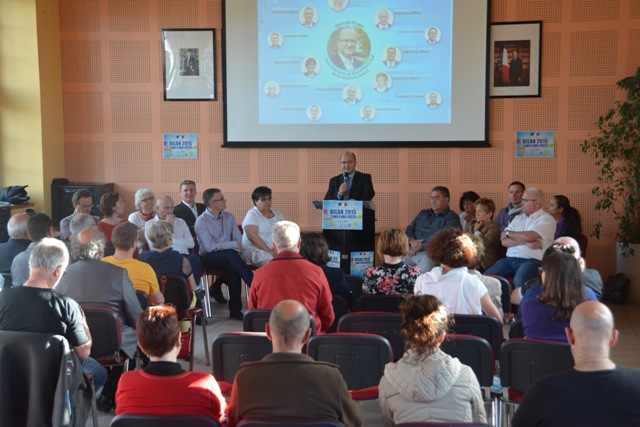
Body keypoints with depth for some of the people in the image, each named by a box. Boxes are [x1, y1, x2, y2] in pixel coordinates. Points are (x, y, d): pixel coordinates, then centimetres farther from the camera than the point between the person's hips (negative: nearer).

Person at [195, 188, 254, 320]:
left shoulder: (229, 217, 11)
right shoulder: (201, 221, -5)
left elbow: (239, 241, 7)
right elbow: (210, 247, -14)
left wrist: (224, 245, -13)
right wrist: (233, 244, -11)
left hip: (228, 256, 3)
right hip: (209, 258, -3)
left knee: (232, 267, -34)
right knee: (231, 255, -36)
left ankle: (235, 309, -29)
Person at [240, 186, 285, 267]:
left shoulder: (277, 214, 18)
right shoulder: (252, 214, 0)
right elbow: (252, 236, -14)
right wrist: (269, 251, -21)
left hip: (278, 250, 6)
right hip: (255, 250, -5)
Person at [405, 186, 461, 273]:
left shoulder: (452, 218, 5)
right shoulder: (423, 213, 25)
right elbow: (409, 229, 20)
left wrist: (421, 246, -12)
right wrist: (412, 241, -2)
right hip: (410, 250, 4)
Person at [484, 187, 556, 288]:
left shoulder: (546, 219, 2)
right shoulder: (518, 218, 20)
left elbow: (529, 236, -16)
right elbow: (504, 241, 7)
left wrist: (508, 233, 2)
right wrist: (525, 242, -9)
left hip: (531, 261, -5)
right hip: (510, 259, 6)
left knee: (519, 281, -36)